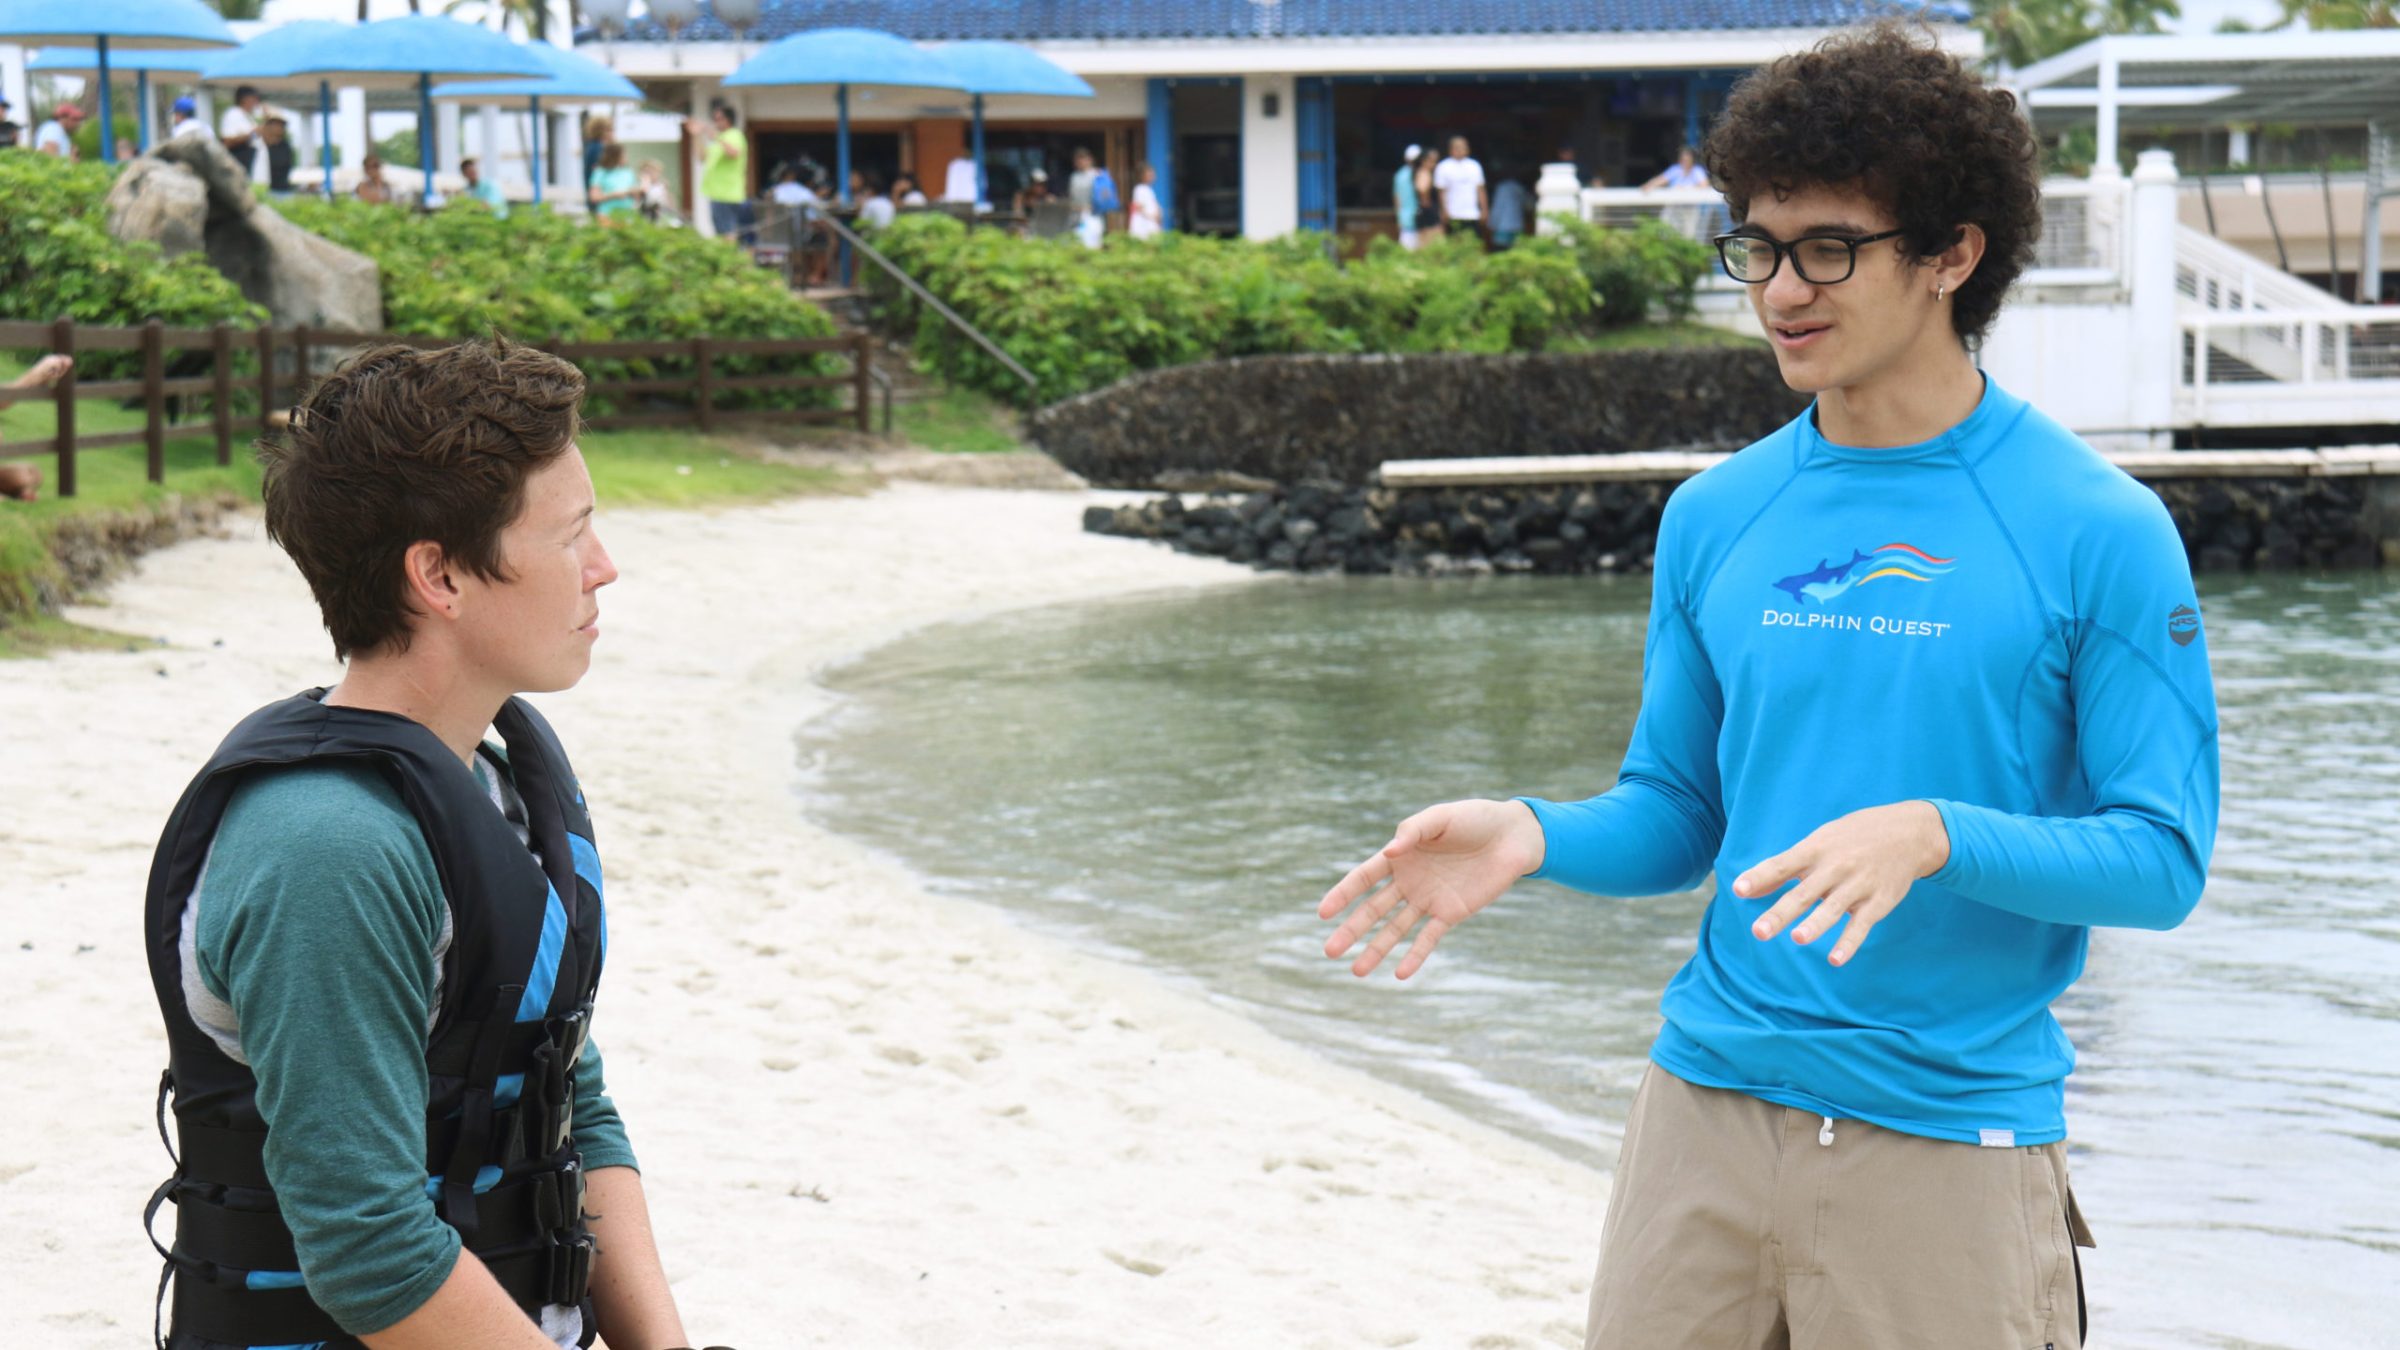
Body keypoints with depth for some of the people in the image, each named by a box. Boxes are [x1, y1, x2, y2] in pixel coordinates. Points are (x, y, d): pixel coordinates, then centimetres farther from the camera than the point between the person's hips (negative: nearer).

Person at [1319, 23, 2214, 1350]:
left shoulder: (2097, 531, -6)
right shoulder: (1713, 518, 7)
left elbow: (2163, 856, -9)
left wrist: (1937, 836, -24)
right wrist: (1532, 836, -7)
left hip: (1951, 1137, -4)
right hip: (1704, 1109, 4)